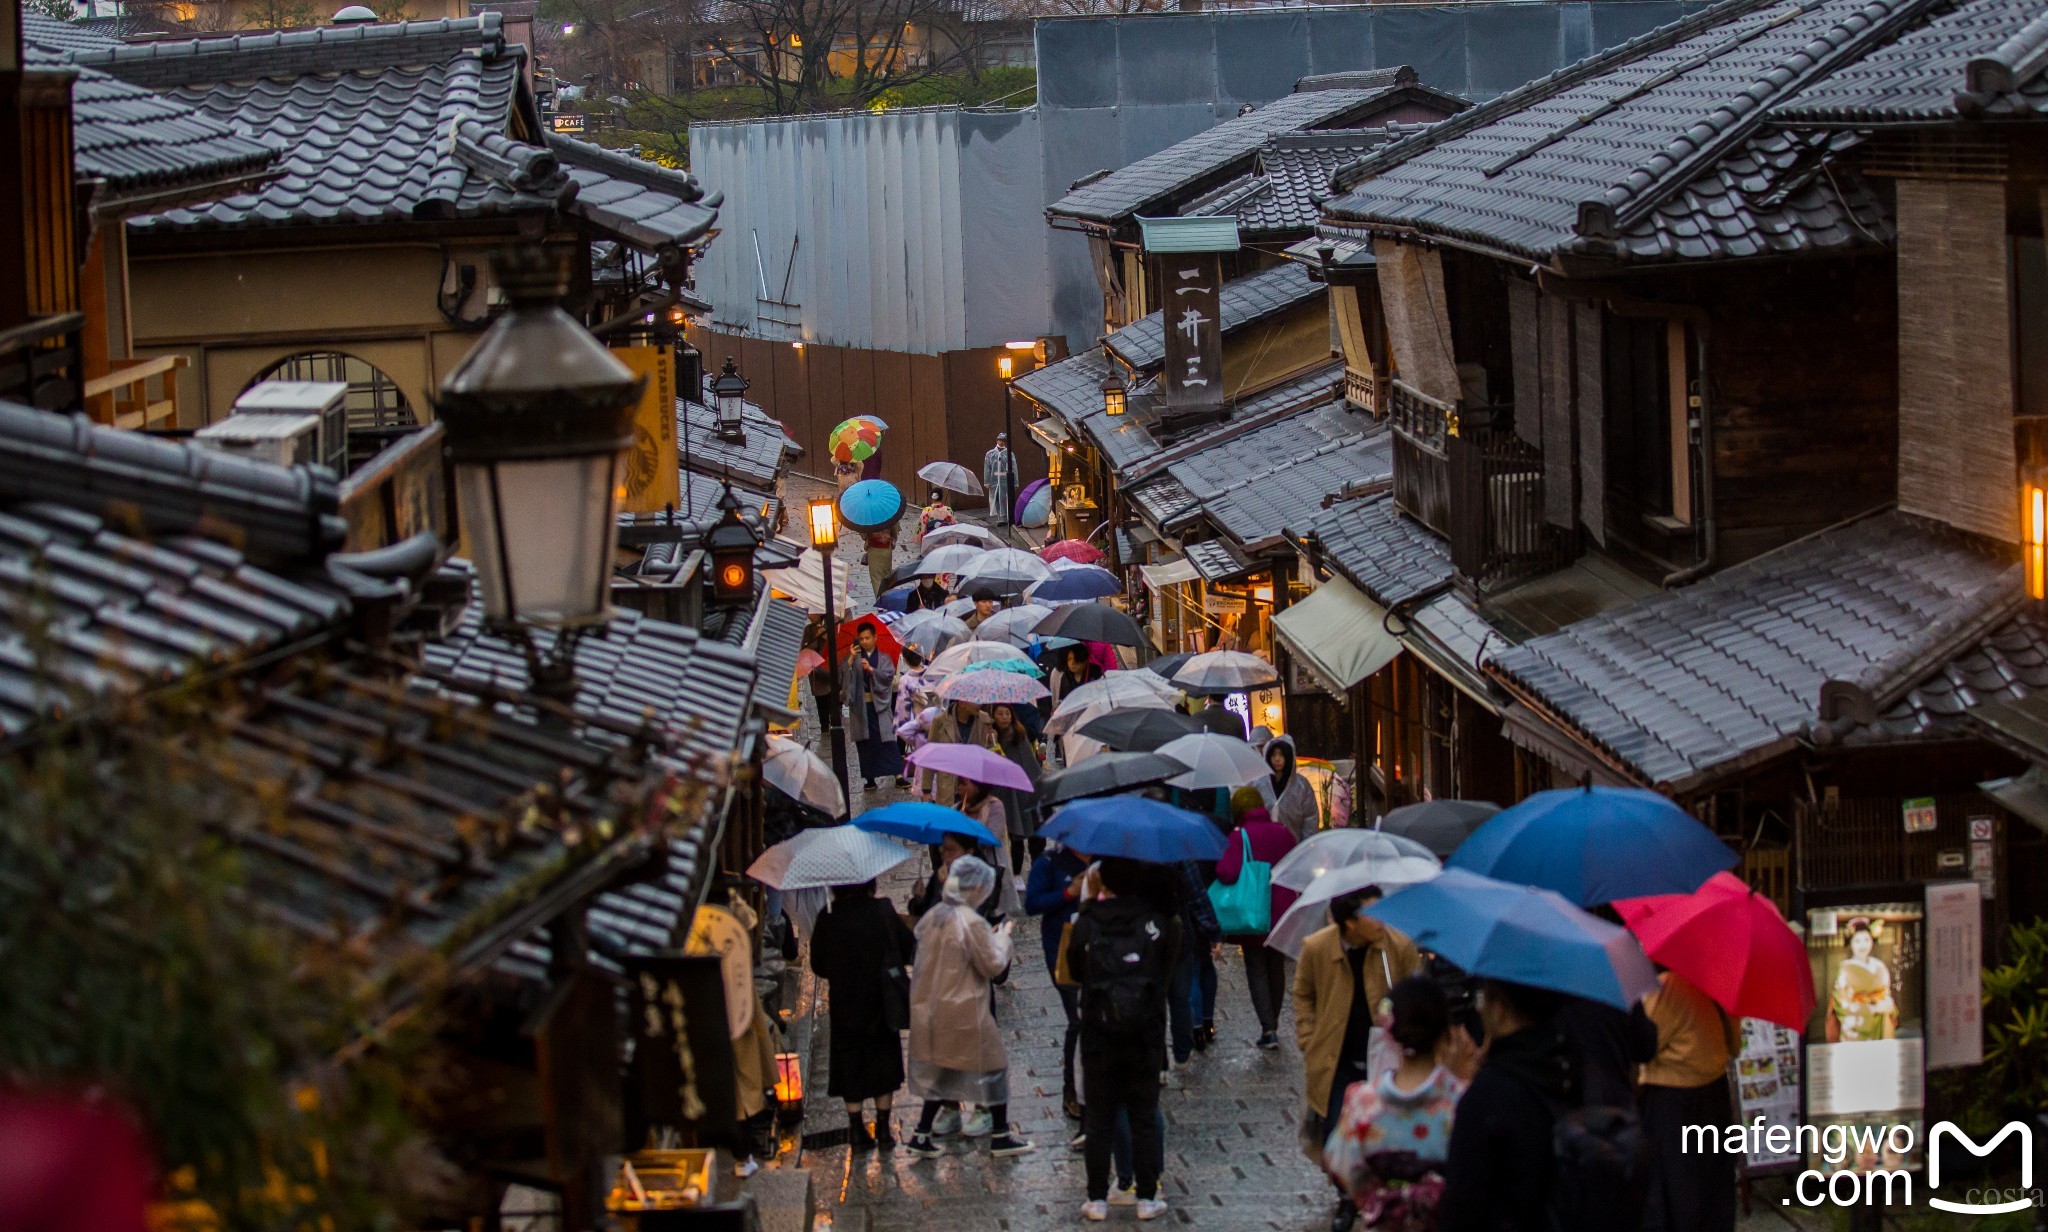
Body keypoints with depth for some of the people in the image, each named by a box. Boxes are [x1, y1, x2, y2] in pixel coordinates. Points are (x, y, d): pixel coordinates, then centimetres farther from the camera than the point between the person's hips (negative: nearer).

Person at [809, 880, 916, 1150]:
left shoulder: (828, 918, -10)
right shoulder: (883, 911, -12)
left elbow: (818, 966, -3)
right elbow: (909, 948, -2)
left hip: (845, 1004, 0)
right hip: (880, 1003, 0)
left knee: (850, 1066, 11)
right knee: (884, 1062, 12)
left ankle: (857, 1130, 11)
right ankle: (883, 1129, 12)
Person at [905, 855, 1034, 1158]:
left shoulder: (931, 917, 4)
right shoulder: (973, 923, -19)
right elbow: (994, 965, -15)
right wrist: (1001, 938, 3)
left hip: (929, 1008, 7)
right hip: (964, 1012, -7)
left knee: (940, 1071, 17)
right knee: (993, 1065, 9)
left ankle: (921, 1135, 12)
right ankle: (1001, 1136, 16)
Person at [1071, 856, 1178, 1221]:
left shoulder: (1086, 924, -8)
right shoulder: (1158, 921, -8)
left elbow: (1073, 969, 5)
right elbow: (1170, 963, 4)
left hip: (1098, 1040, 0)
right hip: (1146, 1039, 0)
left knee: (1099, 1121, 9)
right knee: (1144, 1118, 11)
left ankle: (1097, 1199, 12)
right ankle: (1147, 1198, 13)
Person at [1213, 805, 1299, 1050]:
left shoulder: (1239, 837, -14)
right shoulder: (1283, 833, 2)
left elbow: (1227, 873, -24)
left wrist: (1215, 865, -4)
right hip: (1282, 913, 5)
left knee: (1256, 970, 3)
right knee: (1277, 969, 18)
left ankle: (1268, 1029, -7)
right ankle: (1273, 1023, 28)